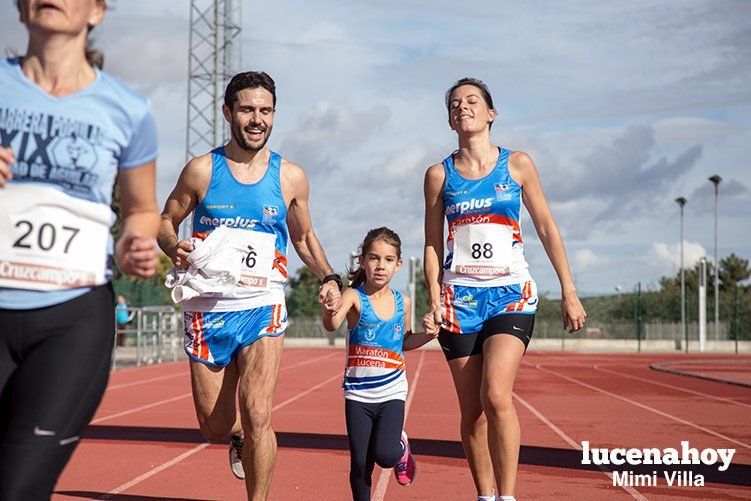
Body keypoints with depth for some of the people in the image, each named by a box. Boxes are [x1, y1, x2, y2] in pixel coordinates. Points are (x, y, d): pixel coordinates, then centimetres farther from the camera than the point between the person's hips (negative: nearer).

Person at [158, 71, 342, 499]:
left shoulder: (291, 177, 4)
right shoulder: (202, 170, 0)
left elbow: (304, 237, 18)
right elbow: (166, 221, 10)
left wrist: (328, 278, 1)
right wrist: (175, 248, -12)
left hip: (263, 307, -1)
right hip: (208, 309, 1)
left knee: (257, 416, -16)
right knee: (214, 427, 8)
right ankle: (239, 435, 44)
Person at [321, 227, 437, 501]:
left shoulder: (402, 303, 3)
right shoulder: (354, 297, -9)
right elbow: (332, 325, -30)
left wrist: (428, 335, 1)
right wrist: (330, 312, -53)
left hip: (391, 392, 1)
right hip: (358, 393, -1)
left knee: (385, 455, -15)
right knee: (359, 464, -1)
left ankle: (401, 447, 19)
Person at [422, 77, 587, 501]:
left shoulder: (518, 164, 5)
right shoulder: (439, 175, 7)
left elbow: (547, 228, 8)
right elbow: (432, 245, 11)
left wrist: (569, 292, 4)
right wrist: (434, 300, -1)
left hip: (512, 294, -2)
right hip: (460, 298, 2)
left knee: (496, 395, -21)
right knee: (472, 410, 2)